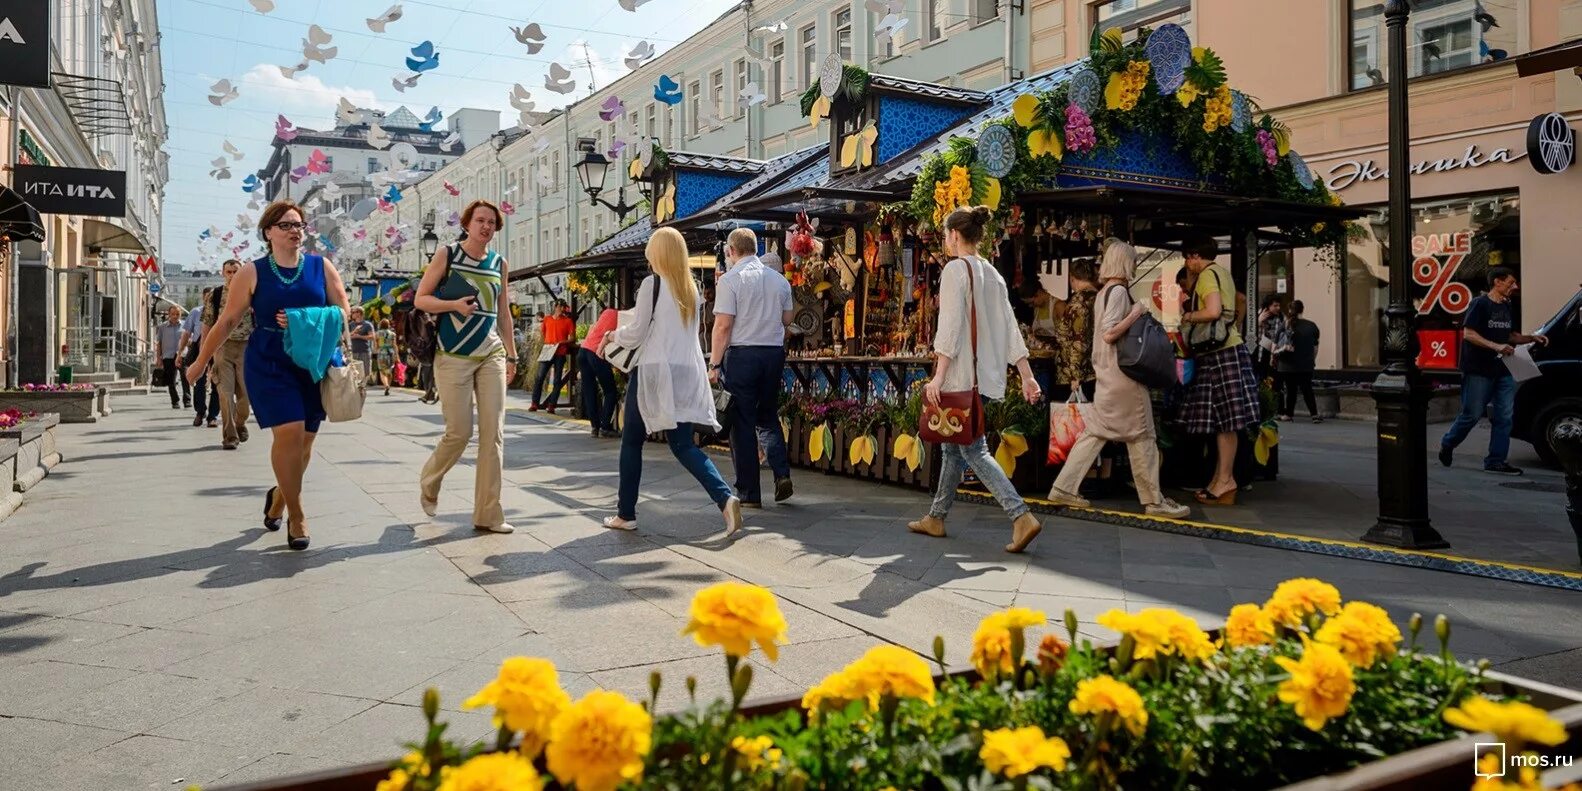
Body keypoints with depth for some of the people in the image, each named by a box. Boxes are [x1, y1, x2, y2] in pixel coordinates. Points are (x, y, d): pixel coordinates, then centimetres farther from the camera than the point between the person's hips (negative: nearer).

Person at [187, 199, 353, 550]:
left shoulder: (322, 267, 5)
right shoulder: (252, 273, 1)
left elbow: (343, 309, 2)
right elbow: (227, 321, 5)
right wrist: (201, 361, 8)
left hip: (315, 363, 3)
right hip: (268, 364, -2)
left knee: (305, 438, 7)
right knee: (289, 432, -16)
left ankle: (280, 494, 37)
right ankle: (296, 515, -2)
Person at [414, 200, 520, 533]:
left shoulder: (500, 264, 10)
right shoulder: (446, 254, -1)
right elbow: (421, 299, -1)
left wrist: (511, 355, 15)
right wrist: (454, 305, -18)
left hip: (491, 356, 4)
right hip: (453, 356, -4)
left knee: (493, 434, -3)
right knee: (459, 432, -4)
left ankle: (488, 514, 3)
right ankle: (429, 484, 27)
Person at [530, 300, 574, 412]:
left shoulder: (568, 321, 3)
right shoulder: (547, 319, 10)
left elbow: (572, 338, 0)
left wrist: (562, 342, -15)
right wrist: (544, 344, 12)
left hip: (560, 353, -1)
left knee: (557, 380, -1)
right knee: (539, 377, -5)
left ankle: (551, 405, 3)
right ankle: (535, 404, 0)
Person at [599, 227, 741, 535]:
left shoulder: (652, 283, -8)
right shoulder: (692, 288, 13)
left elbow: (635, 334, -7)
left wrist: (614, 334, 14)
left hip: (654, 371, -6)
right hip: (685, 374, 6)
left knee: (632, 441, 10)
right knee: (683, 444, 7)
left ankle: (626, 514, 15)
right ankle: (725, 498, -14)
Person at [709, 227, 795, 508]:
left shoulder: (730, 280, -8)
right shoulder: (779, 279, 8)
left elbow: (723, 326, -12)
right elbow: (787, 319, 17)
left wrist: (714, 363, -6)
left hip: (741, 354, -5)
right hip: (774, 353, 5)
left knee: (742, 424, 2)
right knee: (768, 417, 19)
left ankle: (749, 494, 6)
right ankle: (782, 473, 2)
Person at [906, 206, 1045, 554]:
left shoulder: (955, 269, -9)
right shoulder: (993, 274, 14)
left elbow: (950, 326, -17)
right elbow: (1010, 329, 11)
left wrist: (938, 376, -18)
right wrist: (1027, 376, 11)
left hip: (961, 375, -8)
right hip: (985, 376, 8)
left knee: (973, 449, -6)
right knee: (953, 445, 15)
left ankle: (1021, 516, -15)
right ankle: (936, 518, 22)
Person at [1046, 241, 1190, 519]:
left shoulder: (1103, 292, 14)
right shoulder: (1119, 291, -14)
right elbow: (1110, 333, -22)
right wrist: (1136, 313, -15)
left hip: (1107, 372, 9)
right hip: (1123, 372, -9)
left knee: (1096, 431, 10)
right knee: (1141, 434, -1)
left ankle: (1065, 488, 9)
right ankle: (1154, 500, 6)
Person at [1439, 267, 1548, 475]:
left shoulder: (1507, 307, 15)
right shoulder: (1479, 304, -8)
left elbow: (1511, 336, 24)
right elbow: (1468, 334, -16)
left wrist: (1531, 339, 7)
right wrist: (1495, 346, -25)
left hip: (1503, 371, 7)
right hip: (1478, 371, -7)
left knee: (1504, 417, 3)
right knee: (1472, 415, -1)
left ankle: (1496, 461, 7)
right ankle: (1447, 445, 21)